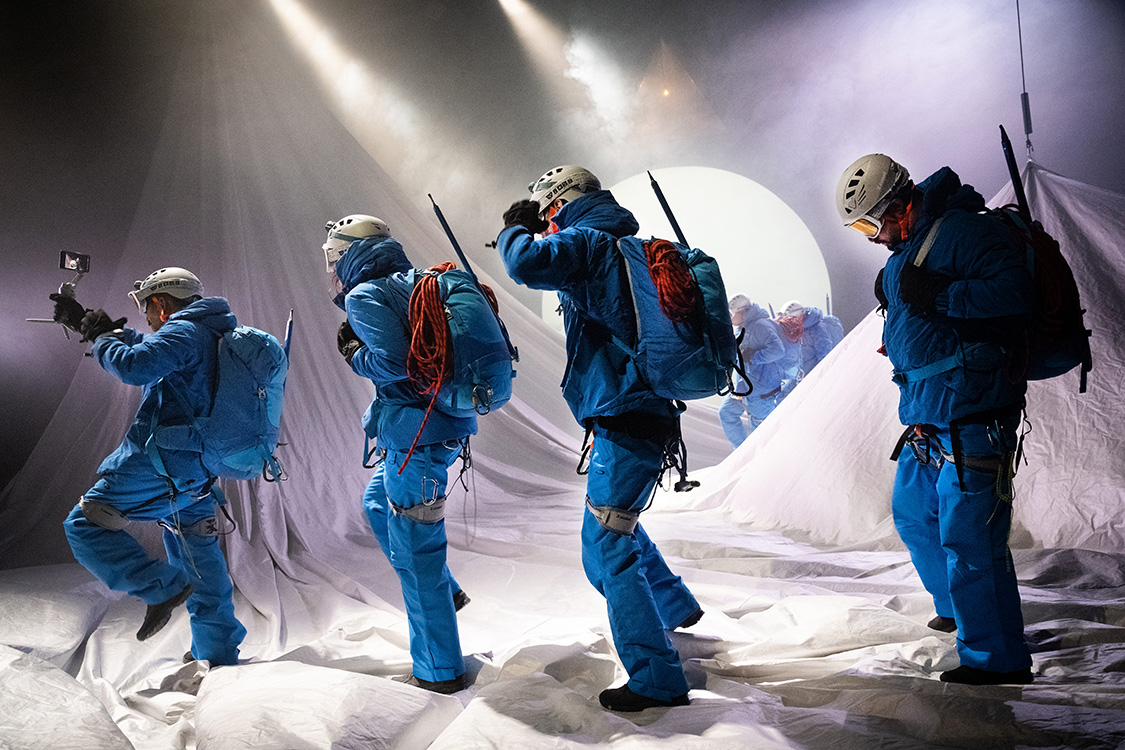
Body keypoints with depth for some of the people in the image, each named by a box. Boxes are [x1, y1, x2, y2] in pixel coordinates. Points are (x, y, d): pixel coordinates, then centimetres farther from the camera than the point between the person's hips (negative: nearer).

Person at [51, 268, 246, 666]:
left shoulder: (183, 332, -8)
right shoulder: (207, 335, 22)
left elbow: (134, 365, -23)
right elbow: (145, 347, 32)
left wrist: (101, 338, -4)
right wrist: (84, 322, 31)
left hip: (161, 458, -9)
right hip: (198, 473, 10)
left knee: (84, 525, -1)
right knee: (199, 557, 16)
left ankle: (163, 587, -12)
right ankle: (219, 654, 22)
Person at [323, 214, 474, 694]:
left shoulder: (364, 296, -10)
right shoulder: (412, 283, 15)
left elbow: (392, 363, -23)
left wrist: (354, 353, -3)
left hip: (417, 437, -9)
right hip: (444, 424, 10)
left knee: (414, 555, 2)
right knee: (377, 503, 30)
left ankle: (439, 673, 14)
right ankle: (445, 592, 33)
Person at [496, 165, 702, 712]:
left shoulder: (587, 240, -9)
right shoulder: (627, 244, 19)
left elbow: (526, 263, -26)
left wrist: (514, 230, -3)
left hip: (625, 420, -10)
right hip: (653, 413, 10)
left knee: (606, 548, -5)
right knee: (615, 519, 28)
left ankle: (657, 680, -1)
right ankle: (676, 607, 43)